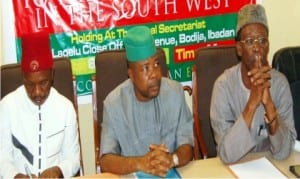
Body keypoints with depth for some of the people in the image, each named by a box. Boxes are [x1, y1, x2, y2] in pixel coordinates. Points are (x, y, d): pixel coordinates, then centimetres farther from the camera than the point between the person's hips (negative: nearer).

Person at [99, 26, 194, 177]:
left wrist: (172, 159, -25)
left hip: (172, 174, 3)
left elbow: (187, 146, -4)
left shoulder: (175, 92, -3)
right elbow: (106, 161, -13)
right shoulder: (114, 102, -10)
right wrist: (140, 163, -30)